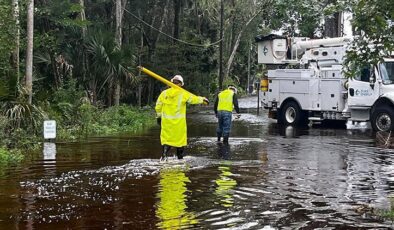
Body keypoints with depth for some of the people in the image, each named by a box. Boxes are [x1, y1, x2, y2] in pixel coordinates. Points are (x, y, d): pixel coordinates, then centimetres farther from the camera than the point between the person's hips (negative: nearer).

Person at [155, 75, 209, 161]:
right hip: (179, 121, -2)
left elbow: (158, 107, 7)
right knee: (180, 138, 10)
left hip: (166, 121, 2)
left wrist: (159, 116, 21)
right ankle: (180, 157, 16)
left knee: (166, 138, 8)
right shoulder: (183, 94, -8)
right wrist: (203, 99, 15)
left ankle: (164, 155, -10)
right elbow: (194, 99, -3)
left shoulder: (164, 93, 2)